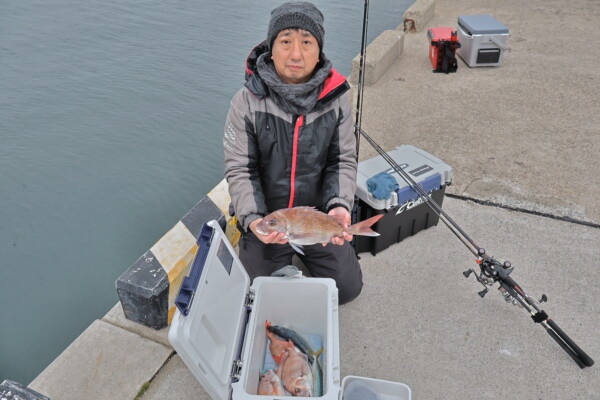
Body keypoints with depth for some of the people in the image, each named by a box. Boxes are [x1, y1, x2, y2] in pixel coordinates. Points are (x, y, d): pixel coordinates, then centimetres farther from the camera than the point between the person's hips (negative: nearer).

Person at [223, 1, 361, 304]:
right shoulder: (246, 102, -15)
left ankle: (304, 254, 32)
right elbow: (239, 170, -12)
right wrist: (253, 219, -27)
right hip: (267, 217, -1)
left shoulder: (336, 98, -9)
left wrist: (339, 205, -22)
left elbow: (343, 161, -5)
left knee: (348, 288, 4)